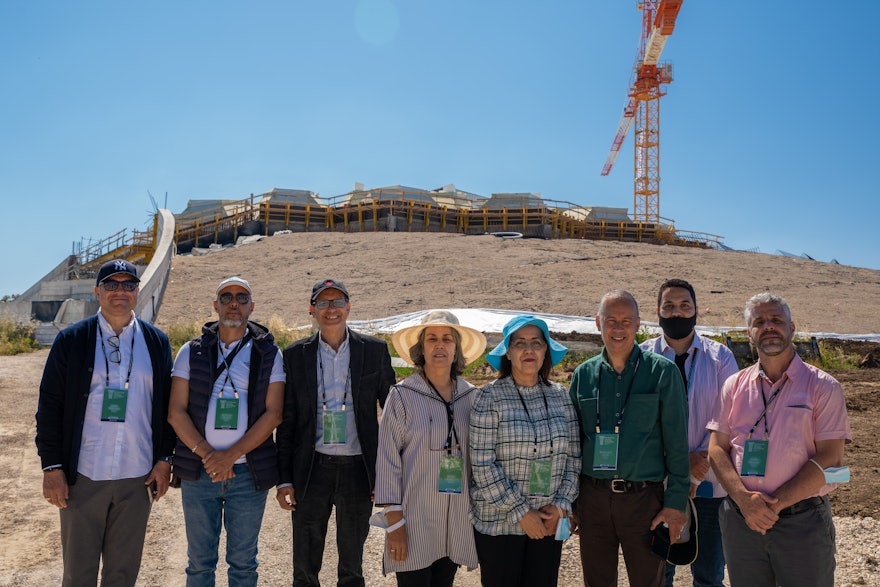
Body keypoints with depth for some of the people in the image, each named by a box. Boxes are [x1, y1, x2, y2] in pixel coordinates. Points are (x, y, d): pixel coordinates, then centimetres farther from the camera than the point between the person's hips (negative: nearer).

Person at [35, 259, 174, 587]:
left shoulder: (157, 342, 5)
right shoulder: (70, 340, 0)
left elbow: (167, 404, 7)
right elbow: (49, 406, -1)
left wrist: (164, 459, 2)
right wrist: (51, 466, -4)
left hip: (137, 477, 1)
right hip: (82, 476, -1)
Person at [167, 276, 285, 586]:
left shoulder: (269, 353, 2)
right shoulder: (192, 351, 5)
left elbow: (273, 413, -6)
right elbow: (176, 412, 0)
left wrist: (231, 455, -14)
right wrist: (206, 454, -13)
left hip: (248, 472, -1)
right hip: (198, 472, 1)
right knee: (200, 561, 11)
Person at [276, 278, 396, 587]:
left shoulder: (375, 350, -1)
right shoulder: (295, 355, 2)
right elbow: (287, 421, 4)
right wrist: (284, 479, 0)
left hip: (358, 469, 0)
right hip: (312, 470, 1)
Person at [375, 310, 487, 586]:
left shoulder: (472, 397, 4)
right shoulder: (402, 395, -7)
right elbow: (388, 460, -7)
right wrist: (394, 522, -10)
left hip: (457, 521, 4)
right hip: (414, 520, -3)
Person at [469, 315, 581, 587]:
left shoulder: (560, 396, 3)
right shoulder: (490, 398, -9)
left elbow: (574, 457, 6)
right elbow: (482, 466, -12)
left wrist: (561, 505, -4)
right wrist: (521, 513, -13)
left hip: (548, 523, 4)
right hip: (498, 523, -3)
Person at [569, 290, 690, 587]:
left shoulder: (662, 371, -3)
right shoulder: (583, 375, 6)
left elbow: (676, 442, -3)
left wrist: (676, 503, -8)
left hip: (644, 497, -2)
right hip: (592, 498, 3)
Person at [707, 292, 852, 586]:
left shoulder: (823, 386, -2)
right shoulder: (735, 386, 7)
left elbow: (830, 457, -9)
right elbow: (717, 449, 3)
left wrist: (775, 503, -15)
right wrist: (744, 498, -14)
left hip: (803, 521, -2)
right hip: (740, 520, 3)